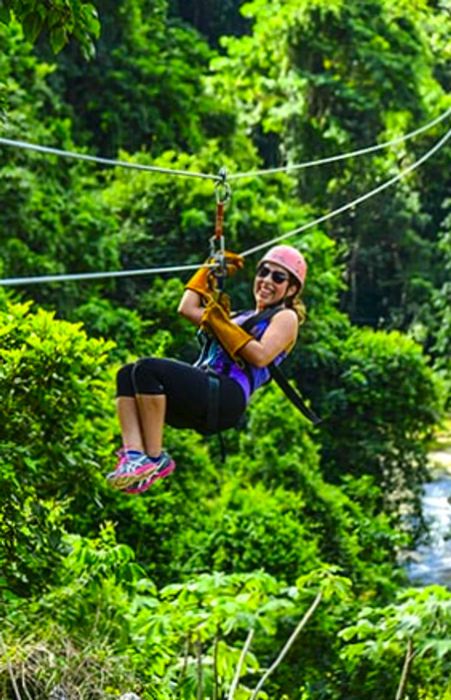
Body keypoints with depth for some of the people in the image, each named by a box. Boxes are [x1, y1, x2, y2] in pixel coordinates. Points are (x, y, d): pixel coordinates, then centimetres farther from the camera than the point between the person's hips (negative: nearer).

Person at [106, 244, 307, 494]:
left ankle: (156, 459, -24)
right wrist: (211, 270, 35)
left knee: (147, 369, -26)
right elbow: (187, 308, 35)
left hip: (227, 397, -8)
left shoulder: (286, 318, 10)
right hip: (202, 397, 8)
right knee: (127, 375, -12)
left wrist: (222, 323, -7)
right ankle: (133, 455, -28)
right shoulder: (241, 317, 33)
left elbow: (260, 357, -9)